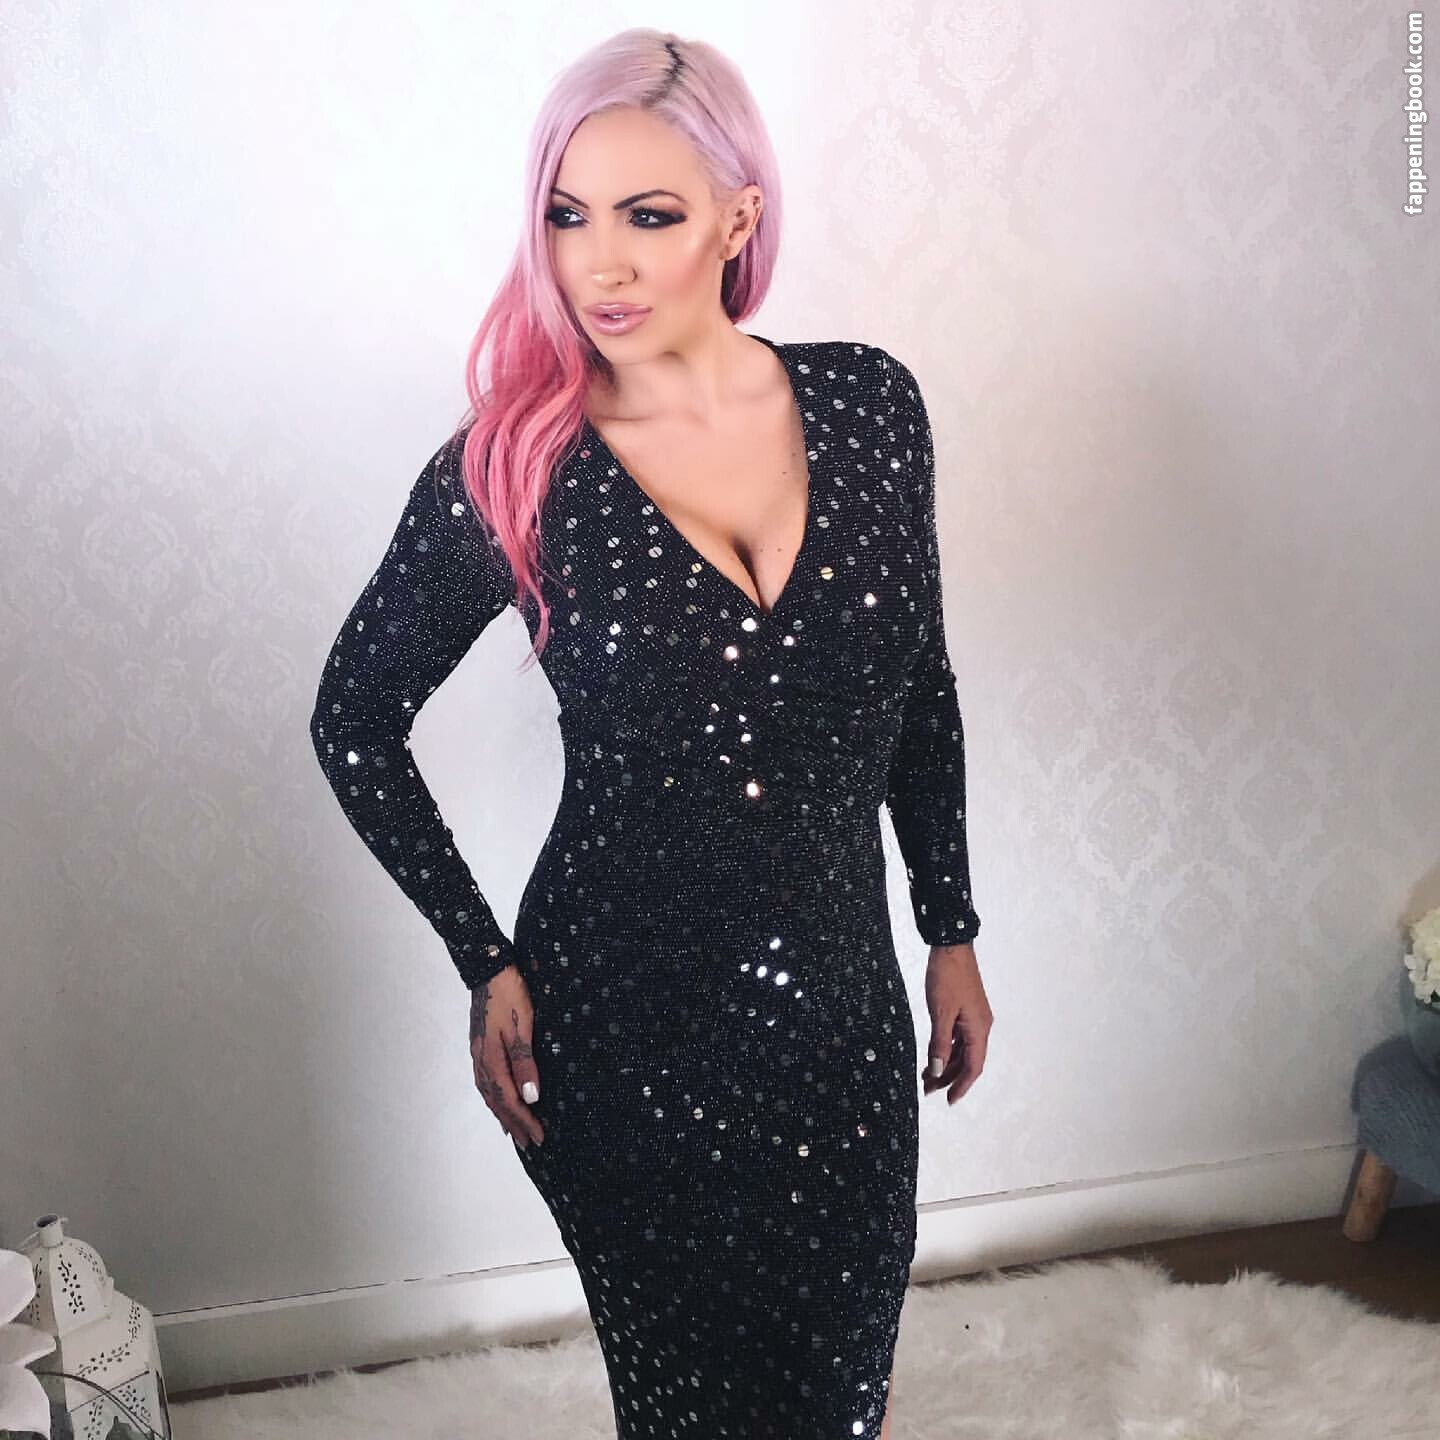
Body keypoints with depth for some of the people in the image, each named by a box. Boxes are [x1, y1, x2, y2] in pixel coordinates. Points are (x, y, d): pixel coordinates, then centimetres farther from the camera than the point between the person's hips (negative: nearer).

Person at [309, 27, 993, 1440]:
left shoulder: (868, 402, -6)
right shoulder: (511, 470, -13)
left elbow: (920, 687, 6)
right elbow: (354, 721, -1)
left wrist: (952, 930, 9)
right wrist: (485, 960, -5)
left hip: (839, 993, 3)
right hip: (624, 1019, -2)